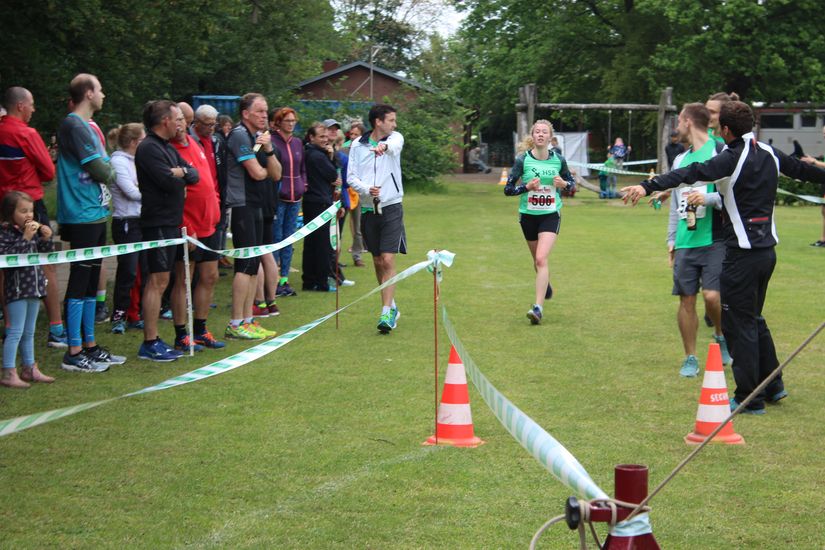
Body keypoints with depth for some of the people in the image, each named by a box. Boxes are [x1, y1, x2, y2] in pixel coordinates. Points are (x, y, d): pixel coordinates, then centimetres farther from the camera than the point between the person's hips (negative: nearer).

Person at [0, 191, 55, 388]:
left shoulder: (33, 230, 10)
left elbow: (43, 255, 15)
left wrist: (46, 239, -2)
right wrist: (25, 238, -27)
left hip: (34, 287, 8)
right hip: (17, 288, -8)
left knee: (29, 332, 17)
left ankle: (29, 369, 26)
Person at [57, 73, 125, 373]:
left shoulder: (87, 126, 16)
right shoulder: (74, 126, -15)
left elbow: (103, 168, 16)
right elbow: (99, 169, -17)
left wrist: (106, 172, -3)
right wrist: (110, 172, 1)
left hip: (95, 212, 10)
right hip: (82, 216, -10)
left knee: (91, 281, 14)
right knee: (80, 280, -6)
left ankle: (90, 346, 22)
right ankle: (74, 353, -2)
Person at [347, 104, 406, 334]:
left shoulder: (395, 138, -1)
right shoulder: (358, 145, 4)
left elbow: (395, 145, -26)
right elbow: (351, 177, 2)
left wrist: (385, 145, -49)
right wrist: (367, 189, -18)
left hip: (391, 207, -3)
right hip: (368, 209, 3)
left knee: (388, 261, -12)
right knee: (377, 262, 11)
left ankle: (386, 314, -13)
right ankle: (392, 307, 27)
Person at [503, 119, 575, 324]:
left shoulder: (558, 159, -4)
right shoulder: (523, 160, -8)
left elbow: (571, 182, 11)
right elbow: (508, 189, -5)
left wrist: (564, 184, -12)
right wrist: (527, 187, -23)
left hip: (550, 215, -2)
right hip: (528, 215, 2)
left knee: (541, 259, -19)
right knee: (537, 260, 18)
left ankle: (538, 307, -21)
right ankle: (546, 285, 51)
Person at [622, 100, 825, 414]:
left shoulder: (733, 159, -15)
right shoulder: (769, 154, 8)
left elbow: (693, 173, -29)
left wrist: (648, 186, -39)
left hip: (742, 253, -8)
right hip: (767, 250, 8)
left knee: (739, 324, 0)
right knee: (754, 319, 22)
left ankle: (750, 398, 4)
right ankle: (772, 385, 28)